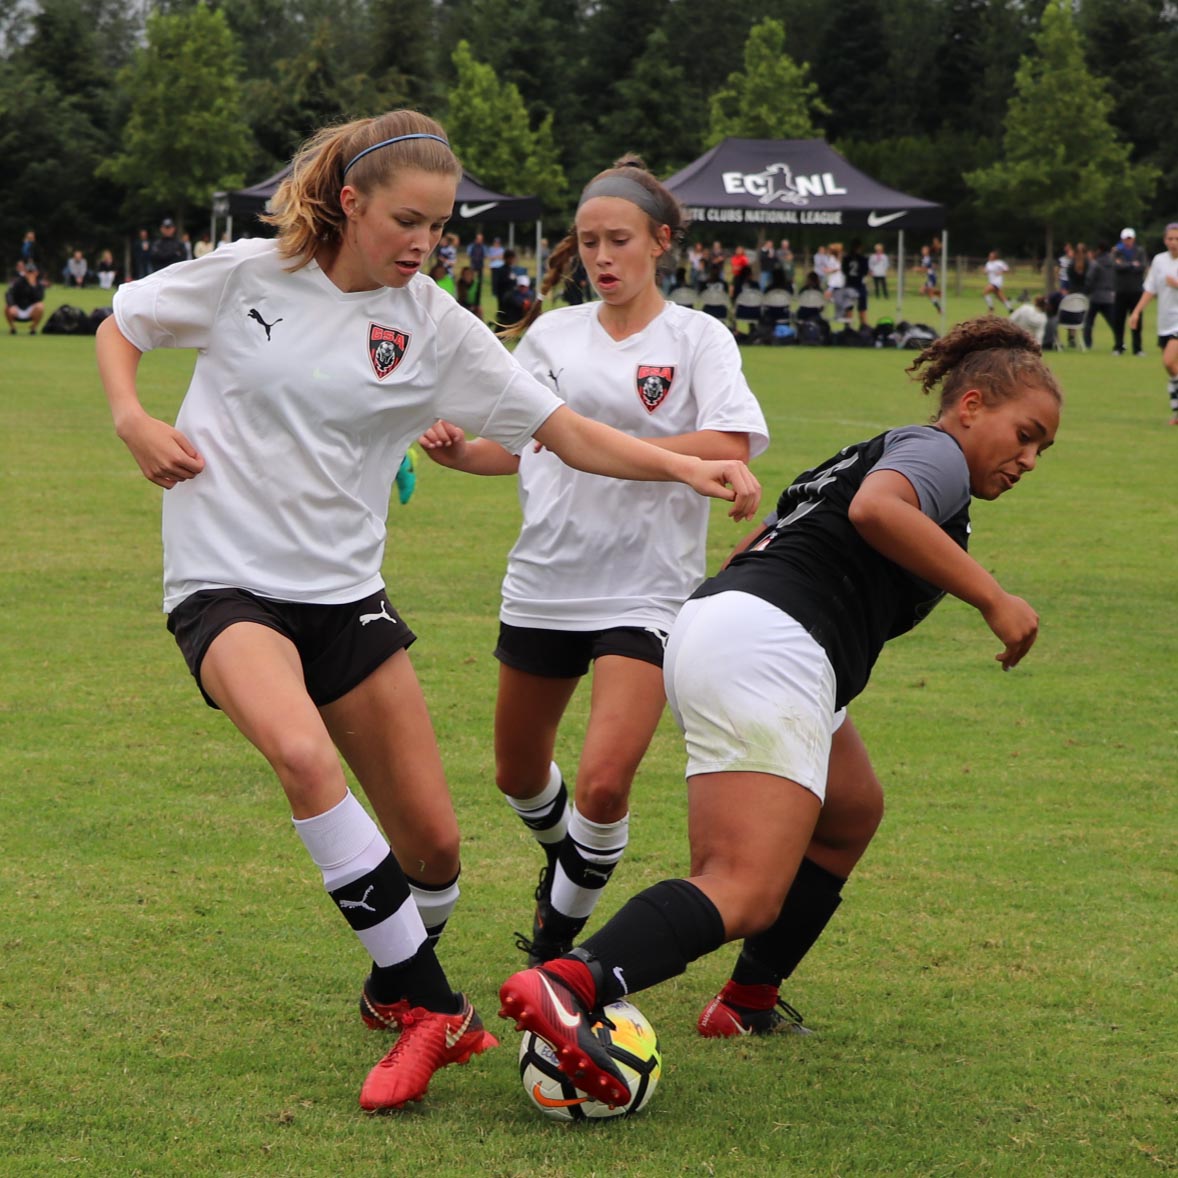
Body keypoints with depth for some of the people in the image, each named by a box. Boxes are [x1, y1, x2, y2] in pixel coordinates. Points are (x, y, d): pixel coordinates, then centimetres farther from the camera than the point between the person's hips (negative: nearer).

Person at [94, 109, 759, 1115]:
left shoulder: (433, 326, -2)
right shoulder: (247, 275, -6)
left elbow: (566, 432, -3)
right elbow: (121, 327, 9)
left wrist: (682, 466, -16)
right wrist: (133, 419, -9)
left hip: (345, 592, 3)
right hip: (225, 583, -3)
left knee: (433, 842, 1)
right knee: (303, 755, -33)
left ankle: (398, 991, 35)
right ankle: (430, 1007, -23)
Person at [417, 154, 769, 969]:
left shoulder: (696, 337, -2)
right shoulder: (553, 334, 9)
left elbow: (730, 446, -16)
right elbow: (513, 449, 15)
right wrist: (456, 450, -6)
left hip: (644, 591, -5)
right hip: (543, 586, 5)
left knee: (604, 781, -18)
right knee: (519, 774, 17)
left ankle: (557, 944, 3)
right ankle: (567, 862, 49)